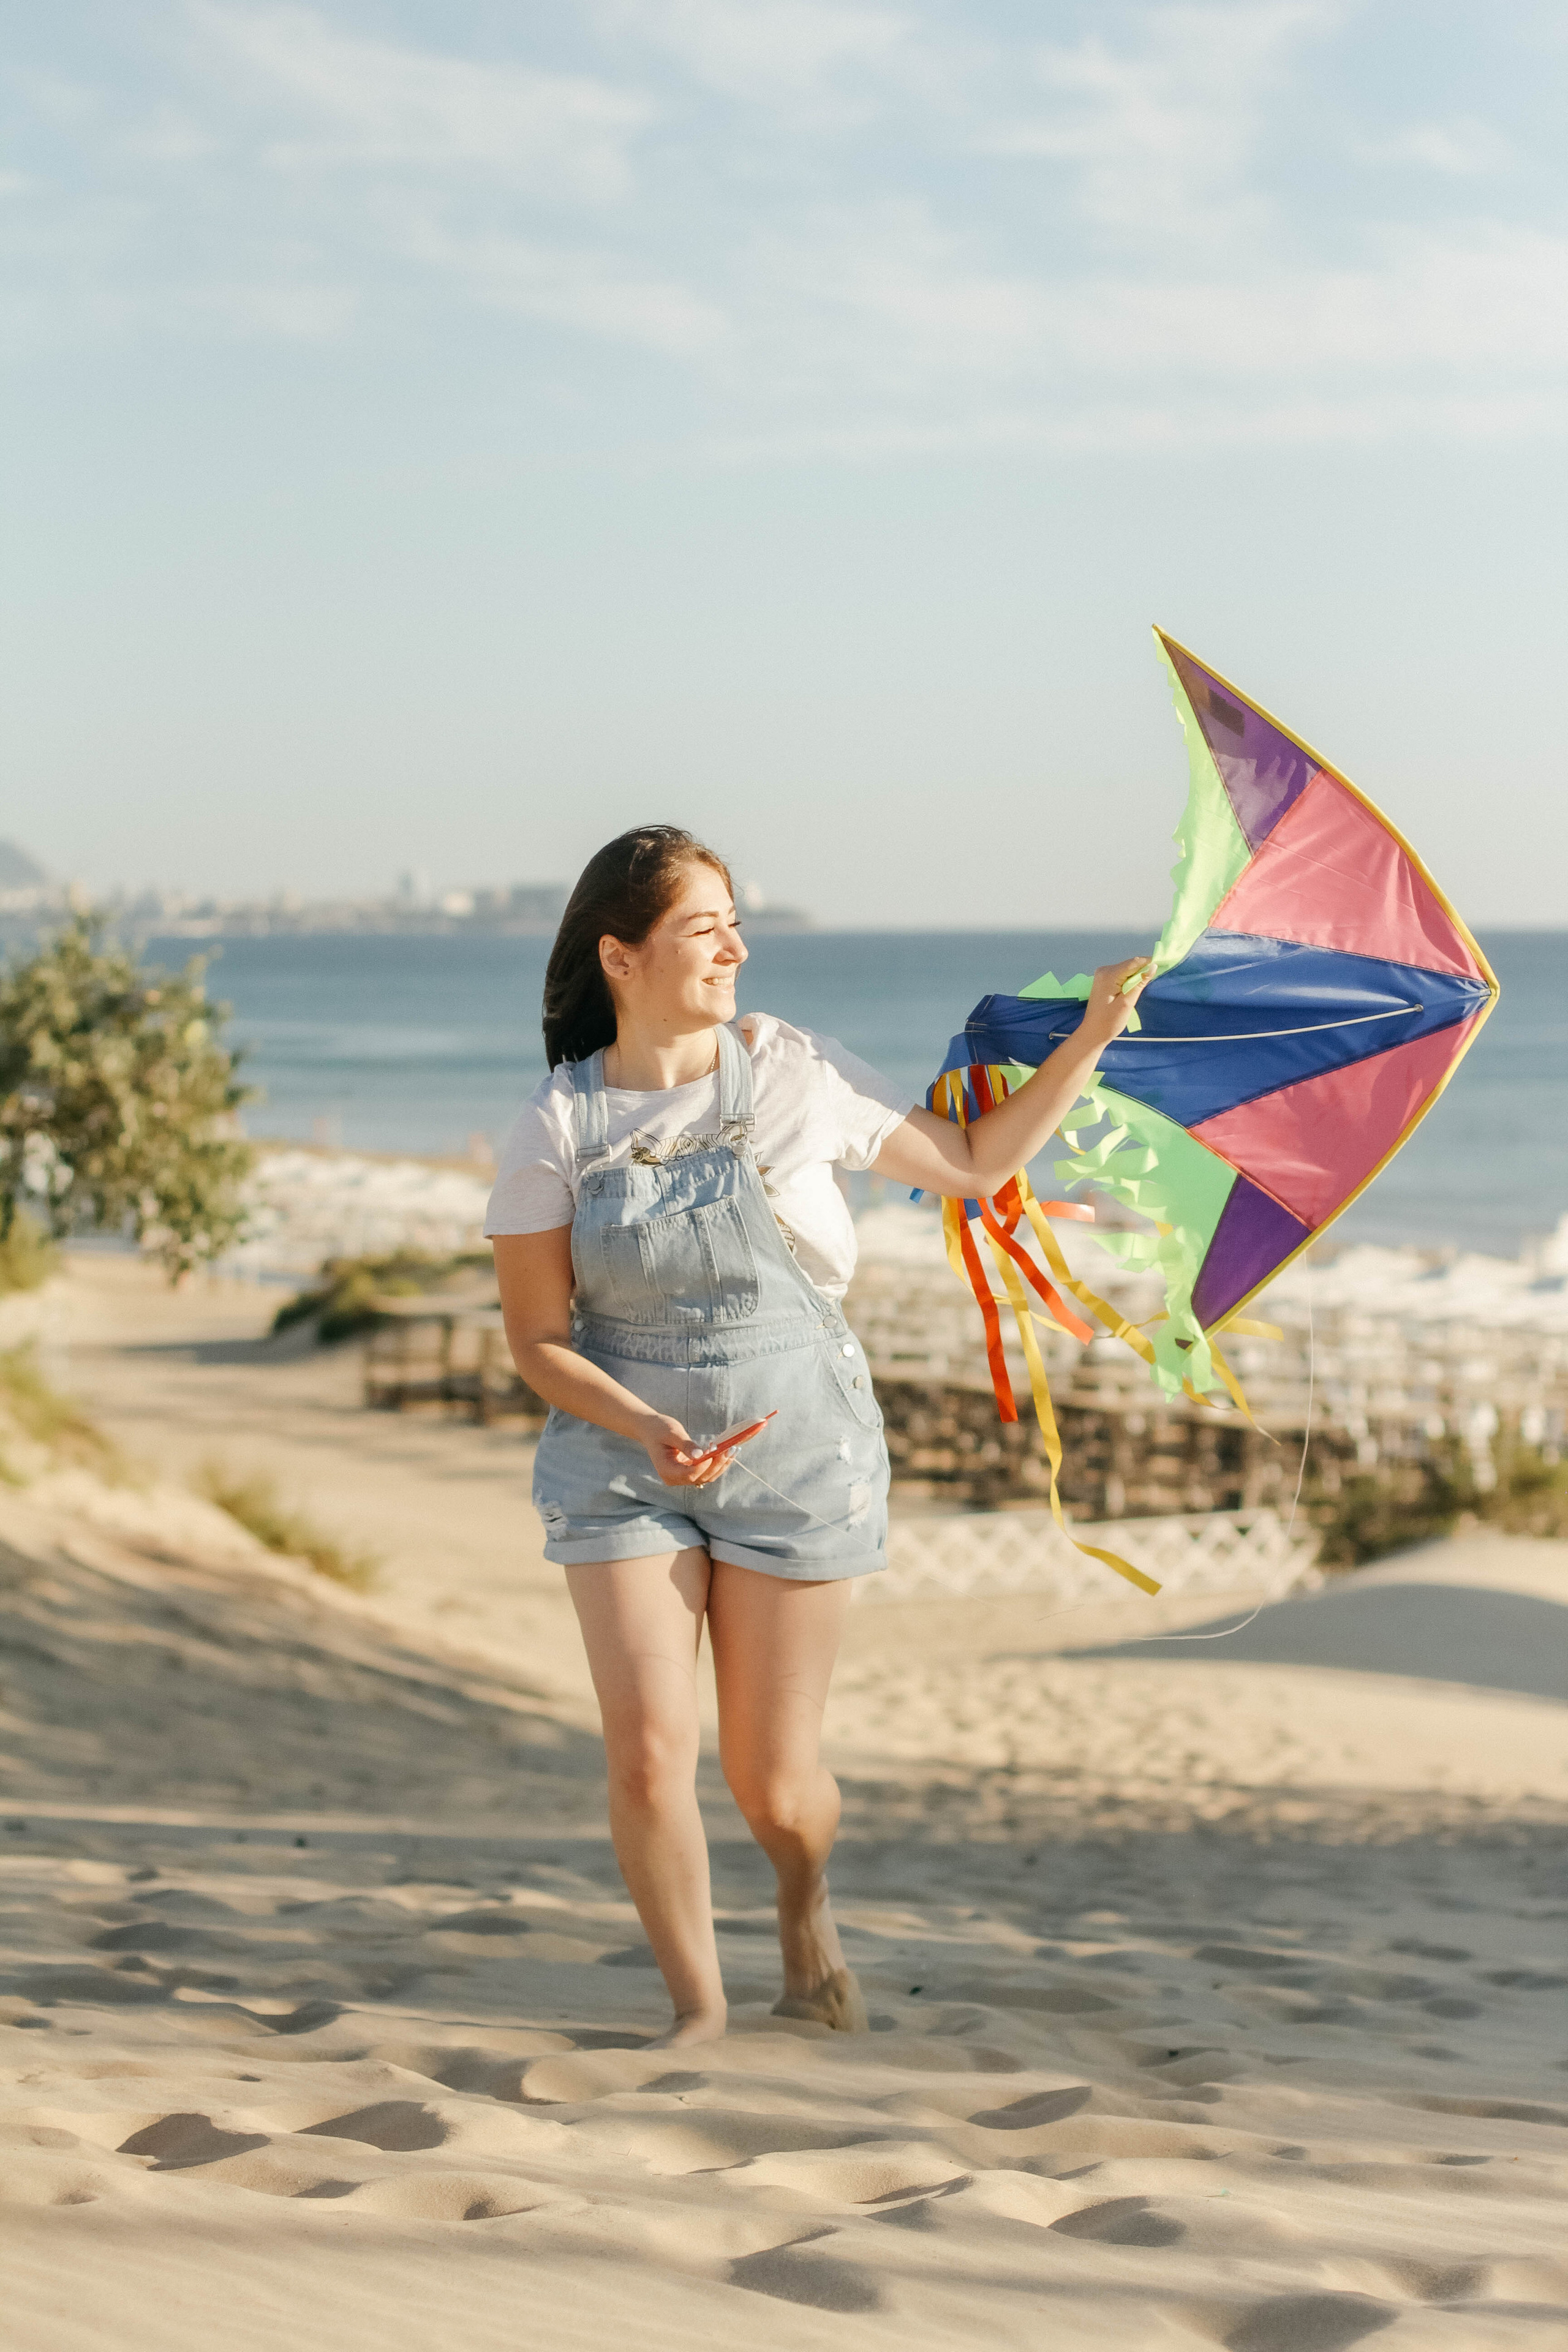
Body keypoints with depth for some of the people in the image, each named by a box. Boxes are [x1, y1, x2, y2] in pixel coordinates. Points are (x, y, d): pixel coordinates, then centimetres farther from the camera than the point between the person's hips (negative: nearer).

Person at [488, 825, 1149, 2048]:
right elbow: (538, 1339, -3)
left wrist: (1088, 1042, -1)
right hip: (623, 1460, 0)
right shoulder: (558, 1129, -6)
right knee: (649, 1752, -12)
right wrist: (648, 1431, -19)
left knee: (773, 1780, 4)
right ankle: (698, 2002, 13)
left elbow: (974, 1164, 6)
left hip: (798, 1452, 0)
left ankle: (807, 1905, 41)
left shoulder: (796, 1072, -4)